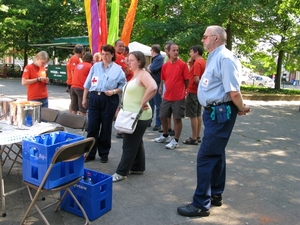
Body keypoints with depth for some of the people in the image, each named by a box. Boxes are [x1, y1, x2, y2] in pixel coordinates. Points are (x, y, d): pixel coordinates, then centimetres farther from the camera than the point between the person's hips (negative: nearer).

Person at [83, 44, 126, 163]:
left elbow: (123, 85, 0)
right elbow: (87, 84, 11)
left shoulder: (117, 69, 1)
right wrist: (84, 98, 10)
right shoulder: (95, 66, 9)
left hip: (109, 100, -2)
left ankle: (104, 154, 21)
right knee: (92, 126, 3)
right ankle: (90, 153, 14)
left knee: (106, 128, 7)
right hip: (94, 98, 2)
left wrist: (113, 91, -16)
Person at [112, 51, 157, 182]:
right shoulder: (135, 75, 14)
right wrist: (123, 110, 10)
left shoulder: (143, 74, -16)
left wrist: (143, 103, -27)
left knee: (129, 145, -4)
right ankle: (138, 168, 28)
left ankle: (121, 172, 4)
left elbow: (153, 88, -35)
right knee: (136, 143, 17)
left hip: (139, 116, -10)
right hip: (133, 115, 10)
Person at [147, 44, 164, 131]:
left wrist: (148, 67, 0)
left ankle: (158, 124, 5)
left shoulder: (159, 58, -14)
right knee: (150, 103, 16)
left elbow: (150, 70, -19)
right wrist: (149, 68, -4)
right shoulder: (155, 58, 17)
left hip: (156, 84, -10)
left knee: (158, 105, -2)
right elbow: (149, 69, 16)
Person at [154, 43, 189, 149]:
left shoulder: (183, 64, -8)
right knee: (162, 116, 14)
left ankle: (175, 141, 10)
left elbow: (186, 80, -3)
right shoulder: (165, 65, 4)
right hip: (167, 97, 6)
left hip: (179, 97, -5)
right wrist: (169, 90, 14)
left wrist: (183, 92, 3)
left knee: (177, 118, 0)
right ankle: (166, 136, 34)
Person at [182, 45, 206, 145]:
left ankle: (194, 138, 2)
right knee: (198, 115, 13)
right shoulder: (203, 62, 13)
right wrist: (191, 62, 6)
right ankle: (197, 137, 21)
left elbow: (196, 79, -25)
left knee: (193, 115, -4)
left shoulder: (197, 63, -17)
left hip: (193, 92, -10)